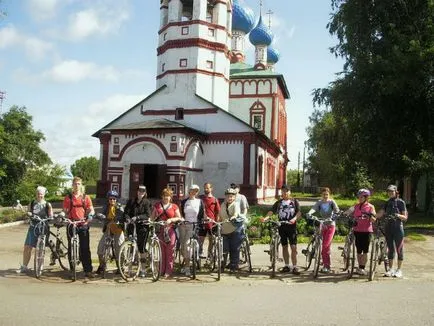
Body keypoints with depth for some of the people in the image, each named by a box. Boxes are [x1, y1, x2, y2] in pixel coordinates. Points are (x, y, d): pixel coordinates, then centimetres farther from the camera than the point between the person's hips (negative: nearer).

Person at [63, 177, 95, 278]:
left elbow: (91, 210, 6)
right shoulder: (68, 198, 8)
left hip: (83, 224, -1)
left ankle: (88, 270, -3)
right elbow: (65, 211, 7)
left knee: (85, 248, -4)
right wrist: (66, 218, -13)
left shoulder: (86, 197, 9)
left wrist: (90, 215, -16)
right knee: (71, 248, 5)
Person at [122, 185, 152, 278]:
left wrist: (138, 217, -25)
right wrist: (126, 218, -21)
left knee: (142, 247, -5)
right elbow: (126, 212, 1)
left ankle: (143, 269, 4)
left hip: (143, 226, -2)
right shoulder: (131, 201, 11)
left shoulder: (147, 202, 3)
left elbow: (148, 215, -9)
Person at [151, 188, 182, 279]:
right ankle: (160, 270, 8)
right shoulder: (157, 205, 15)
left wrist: (171, 220, -10)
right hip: (159, 230, 1)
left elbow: (179, 218, 5)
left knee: (170, 252, -1)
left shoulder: (174, 206, 9)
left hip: (170, 230, -1)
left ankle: (168, 272, 4)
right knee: (160, 251, 0)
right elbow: (152, 217, 16)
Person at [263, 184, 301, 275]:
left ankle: (294, 267, -4)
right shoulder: (278, 202, 10)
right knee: (284, 246, 10)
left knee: (293, 247, -8)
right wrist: (266, 217, -21)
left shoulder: (294, 201, 5)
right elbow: (272, 211, -1)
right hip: (281, 226, 3)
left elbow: (299, 212, -5)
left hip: (291, 226, -3)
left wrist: (294, 218, -25)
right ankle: (287, 266, 21)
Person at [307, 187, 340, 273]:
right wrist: (309, 213, -38)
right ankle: (326, 265, 15)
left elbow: (336, 209, -17)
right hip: (322, 225, 3)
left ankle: (326, 266, -4)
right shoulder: (319, 202, 1)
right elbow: (314, 208, -17)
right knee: (324, 246, 5)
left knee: (326, 245, -12)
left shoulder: (332, 202, -2)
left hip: (331, 225, -3)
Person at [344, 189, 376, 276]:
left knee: (365, 251, 0)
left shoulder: (370, 206, 1)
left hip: (367, 230, -2)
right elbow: (347, 213, 6)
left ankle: (362, 268, 7)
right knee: (358, 250, 7)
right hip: (357, 230, 3)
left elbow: (373, 220, -2)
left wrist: (370, 215, -22)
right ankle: (360, 267, 16)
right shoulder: (356, 206, 8)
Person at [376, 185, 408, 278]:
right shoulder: (387, 203, 11)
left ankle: (399, 270, 10)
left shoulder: (400, 202, -3)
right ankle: (390, 269, 17)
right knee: (390, 249, 9)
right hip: (388, 228, 4)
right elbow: (380, 214, 3)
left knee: (399, 249, 1)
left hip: (398, 228, -4)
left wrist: (397, 215, -25)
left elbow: (405, 217, -6)